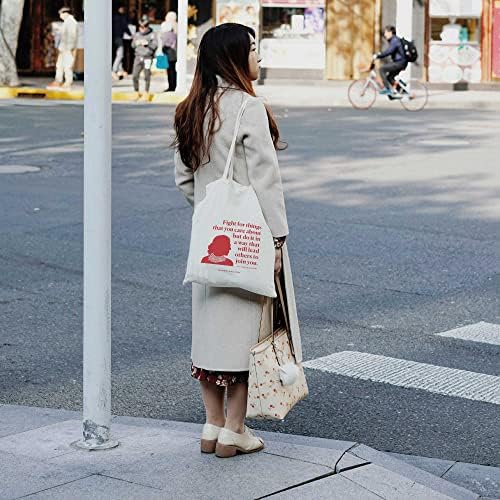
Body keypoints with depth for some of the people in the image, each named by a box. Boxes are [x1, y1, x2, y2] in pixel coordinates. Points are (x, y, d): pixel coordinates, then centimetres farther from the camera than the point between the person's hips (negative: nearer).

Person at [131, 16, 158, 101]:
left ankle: (146, 93, 15)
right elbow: (133, 45, 18)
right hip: (138, 57, 4)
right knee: (135, 76, -2)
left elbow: (155, 45, -9)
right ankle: (137, 93, 13)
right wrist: (136, 43, -3)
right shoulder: (137, 35, 12)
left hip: (147, 58, -3)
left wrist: (147, 43, -20)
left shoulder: (152, 35, 0)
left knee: (147, 76, 1)